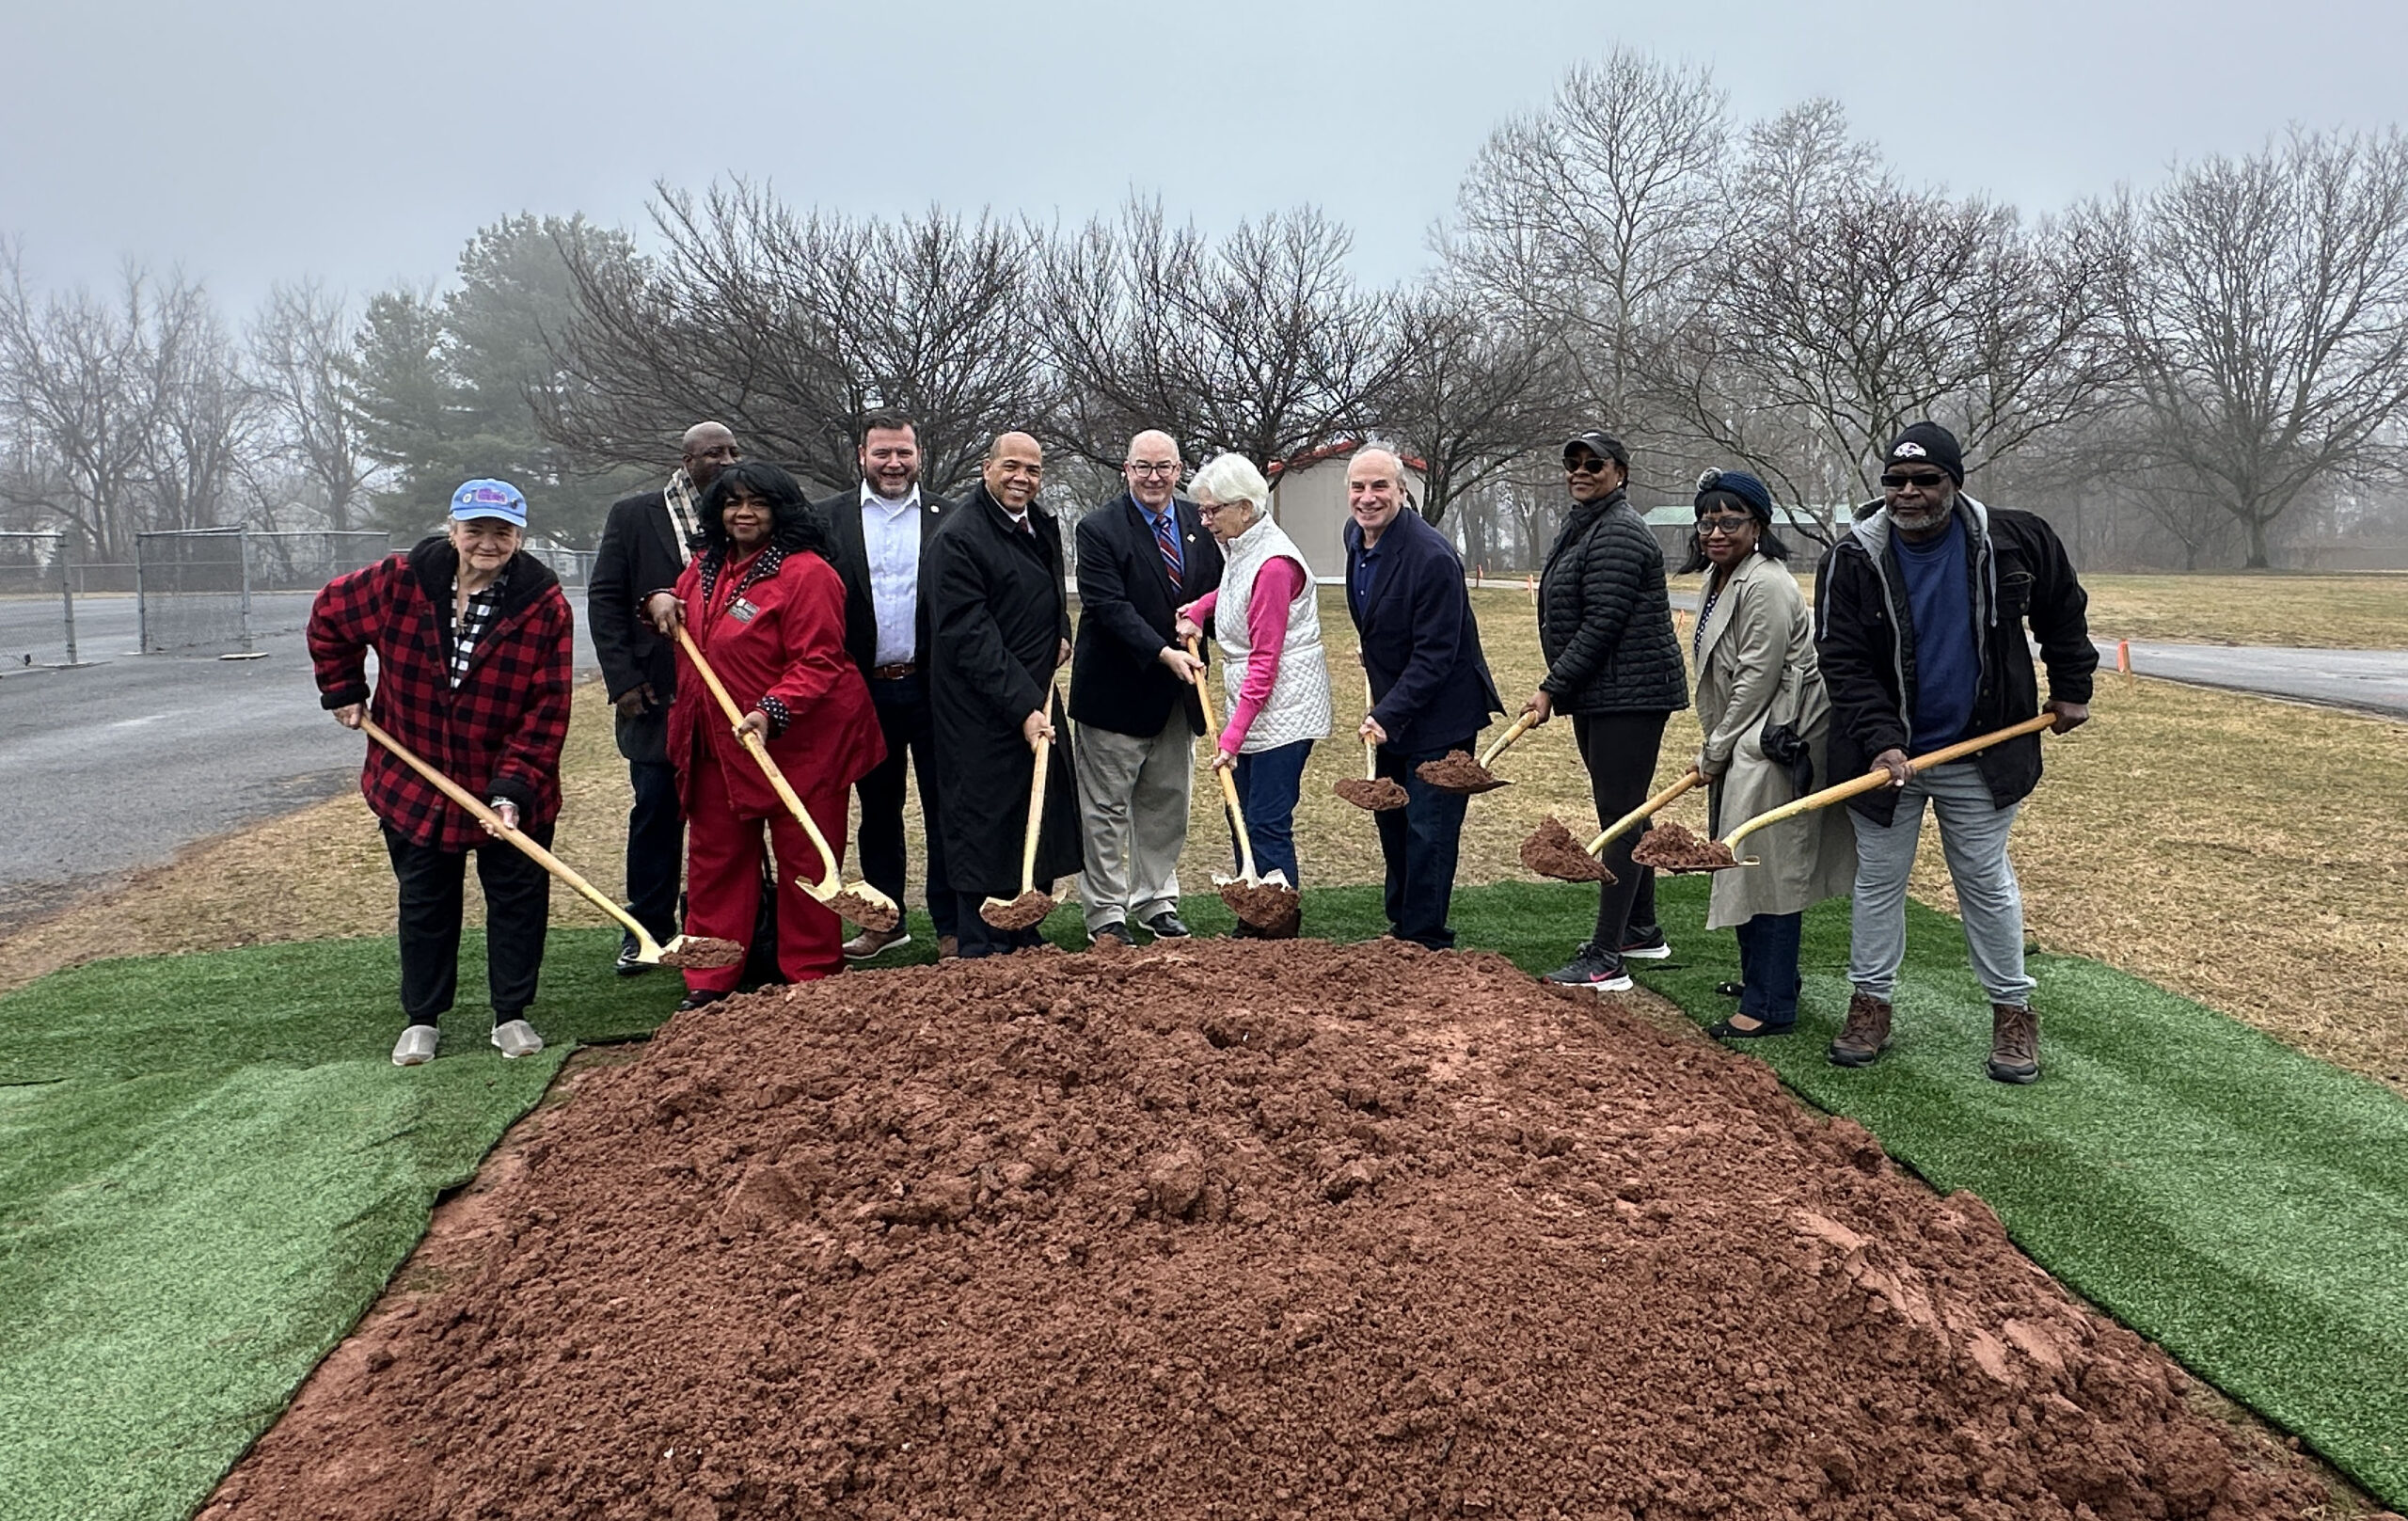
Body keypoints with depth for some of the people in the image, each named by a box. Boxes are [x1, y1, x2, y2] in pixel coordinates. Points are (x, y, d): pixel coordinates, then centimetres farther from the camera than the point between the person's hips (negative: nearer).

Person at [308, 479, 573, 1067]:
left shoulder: (546, 606, -16)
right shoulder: (399, 581, -12)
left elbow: (547, 712, -17)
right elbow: (328, 619, 9)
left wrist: (514, 788, -24)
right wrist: (343, 692, 8)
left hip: (510, 793, -1)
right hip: (412, 782, 1)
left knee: (519, 899, 7)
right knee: (425, 903, 13)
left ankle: (512, 1015, 23)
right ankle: (420, 1019, 28)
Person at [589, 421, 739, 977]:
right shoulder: (633, 515, 4)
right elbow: (604, 598, 3)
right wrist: (623, 679, -5)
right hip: (656, 694, 0)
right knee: (656, 809, 5)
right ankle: (647, 928, 16)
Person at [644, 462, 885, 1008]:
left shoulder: (806, 573, -15)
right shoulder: (705, 566, 11)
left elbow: (819, 661, -20)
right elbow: (684, 628, 28)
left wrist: (771, 711, -32)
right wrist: (659, 602, 5)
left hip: (798, 742, -7)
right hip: (717, 745, 8)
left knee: (804, 861, 3)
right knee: (714, 856, 12)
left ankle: (810, 981, 16)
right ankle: (709, 979, 22)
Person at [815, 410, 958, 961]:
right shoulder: (829, 518, 3)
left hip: (934, 686, -1)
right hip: (865, 689, 1)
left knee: (945, 809, 4)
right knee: (878, 808, 14)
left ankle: (952, 926, 13)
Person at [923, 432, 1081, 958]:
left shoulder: (1042, 525, 12)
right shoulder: (957, 538, -15)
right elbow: (969, 638, -20)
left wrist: (1062, 633, 13)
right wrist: (1023, 708, -24)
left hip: (1038, 702, 9)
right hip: (983, 714, -8)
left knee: (1043, 825, 13)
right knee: (984, 832, -2)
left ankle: (1025, 937, 26)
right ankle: (982, 953, 9)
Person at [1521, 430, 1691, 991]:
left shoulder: (1618, 533, -15)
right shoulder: (1580, 526, 18)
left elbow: (1601, 625, -21)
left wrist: (1551, 688, -18)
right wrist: (1556, 688, 16)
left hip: (1628, 692, -11)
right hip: (1597, 694, 11)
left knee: (1620, 816, -9)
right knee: (1625, 811, 17)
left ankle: (1606, 959, -8)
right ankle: (1642, 931, 30)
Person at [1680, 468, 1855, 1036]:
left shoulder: (1766, 586, -19)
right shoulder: (1718, 578, 13)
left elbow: (1757, 679, -20)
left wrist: (1715, 754, -12)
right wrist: (1713, 748, 13)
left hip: (1774, 744, -10)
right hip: (1743, 742, 11)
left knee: (1768, 869, -7)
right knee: (1749, 865, 18)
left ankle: (1770, 1007, -1)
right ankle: (1764, 978, 33)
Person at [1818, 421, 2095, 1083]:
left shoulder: (2015, 541, -7)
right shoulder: (1855, 558, -11)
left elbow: (2063, 613, 12)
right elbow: (1843, 663, -14)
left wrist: (2071, 689, 12)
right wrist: (1880, 742, -25)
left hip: (1979, 754, 0)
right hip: (1885, 753, 0)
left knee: (1987, 883, 10)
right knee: (1878, 880, 9)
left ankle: (2014, 1011, 22)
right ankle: (1871, 1004, 21)